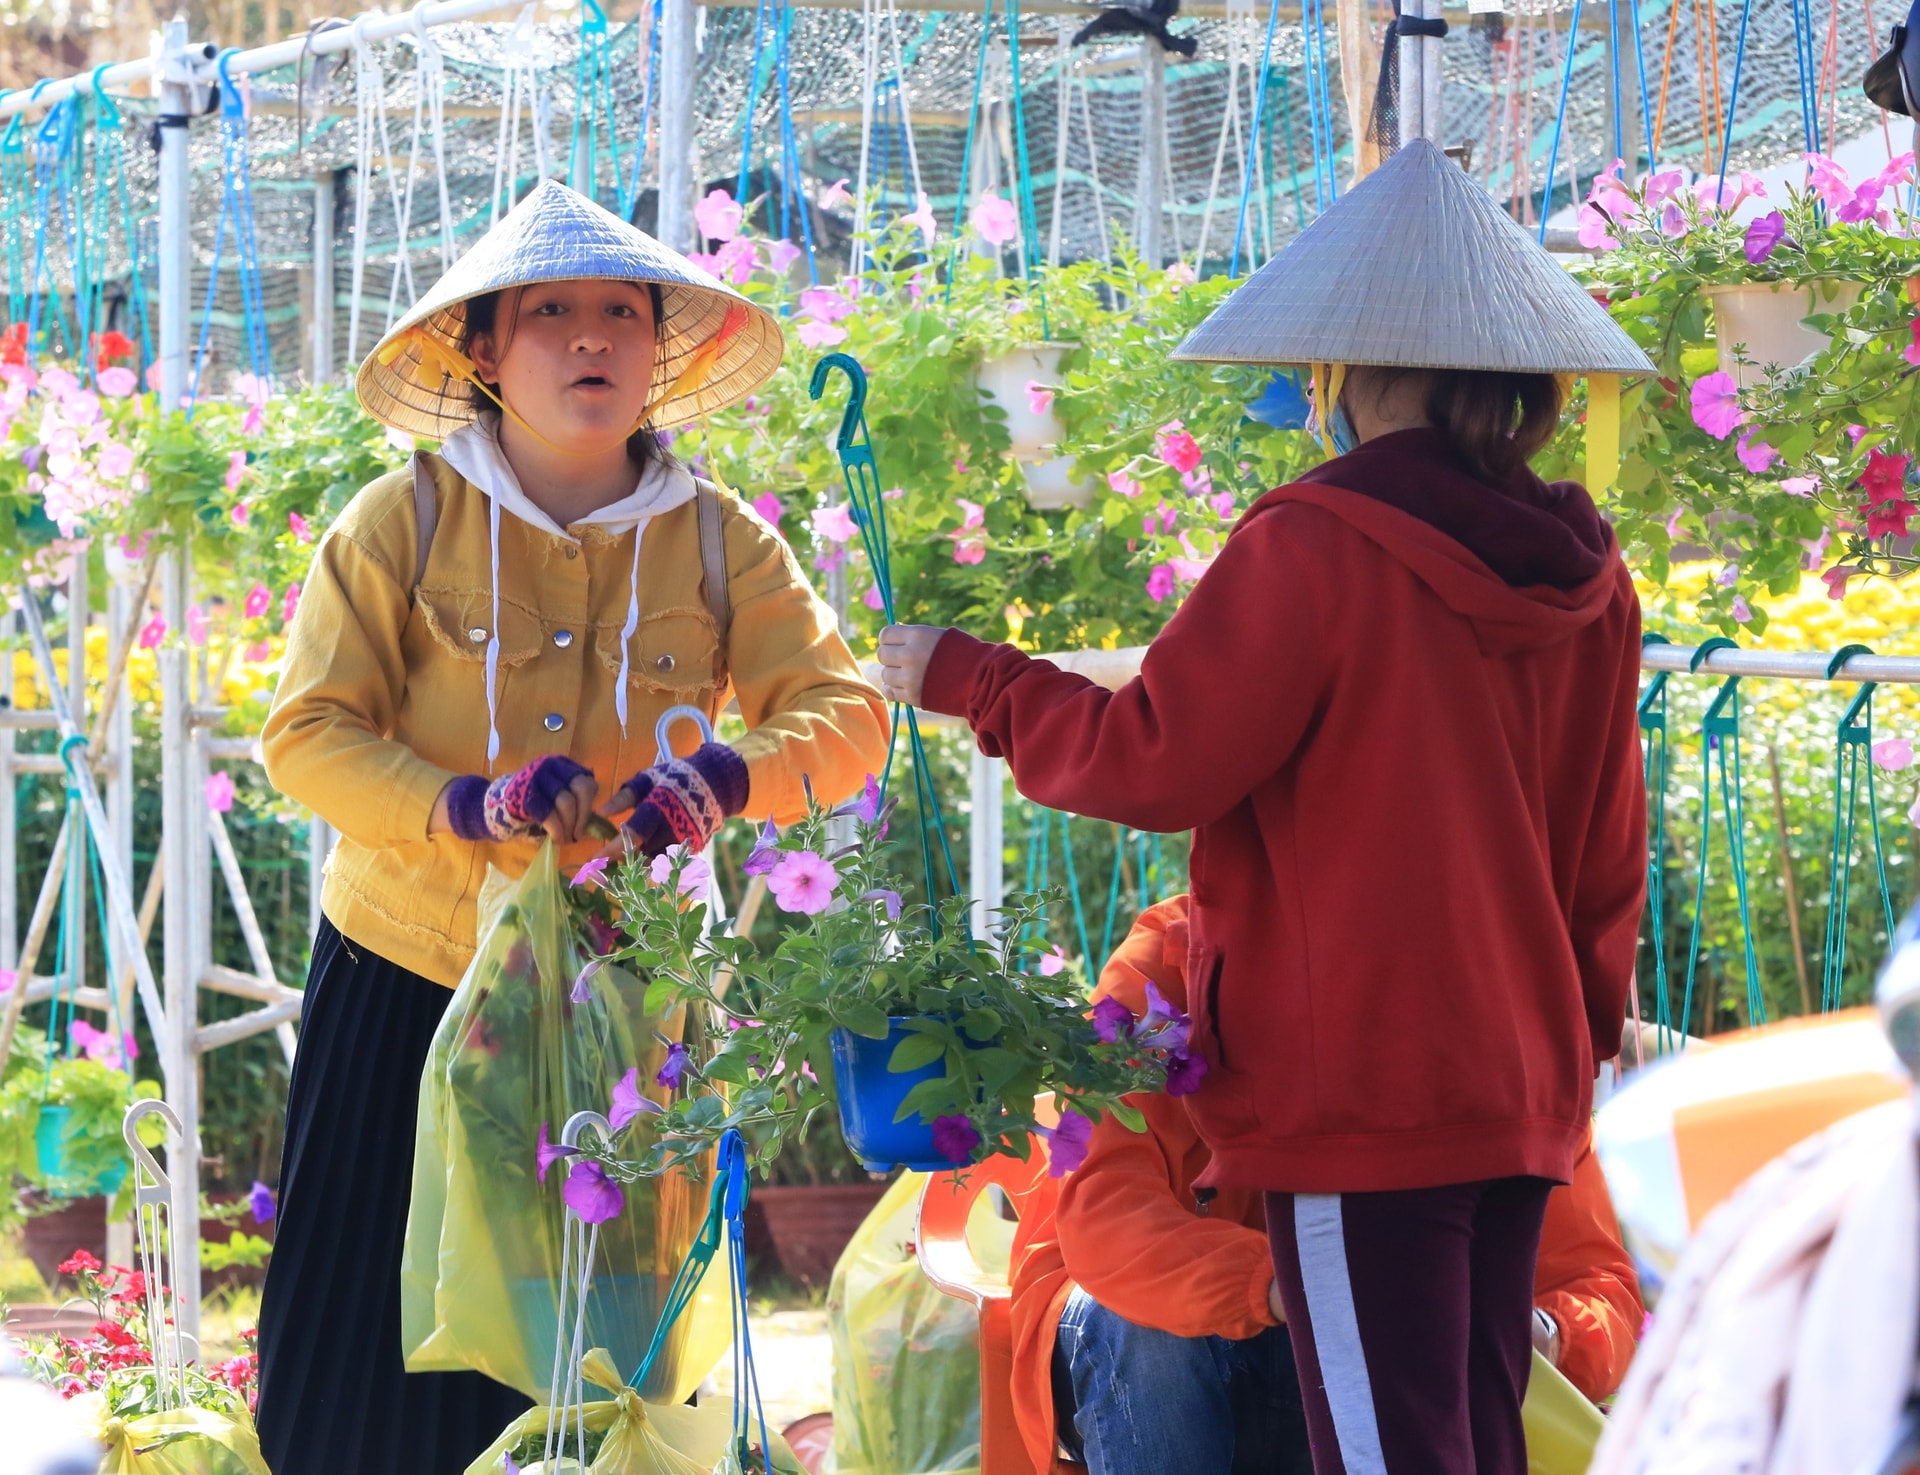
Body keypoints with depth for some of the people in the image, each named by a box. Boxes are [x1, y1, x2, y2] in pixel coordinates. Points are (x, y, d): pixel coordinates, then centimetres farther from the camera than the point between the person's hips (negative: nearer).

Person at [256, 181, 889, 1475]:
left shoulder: (717, 540, -1)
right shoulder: (404, 523, -6)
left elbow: (847, 717, -7)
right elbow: (307, 734, -9)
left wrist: (728, 778, -28)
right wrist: (464, 806, -27)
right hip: (407, 979, -1)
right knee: (370, 1370, 2)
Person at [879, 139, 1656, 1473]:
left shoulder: (1313, 549, -13)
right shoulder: (1585, 577, 8)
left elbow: (1156, 760, -11)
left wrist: (964, 679, 2)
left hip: (1359, 1095, -7)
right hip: (1521, 1094, 7)